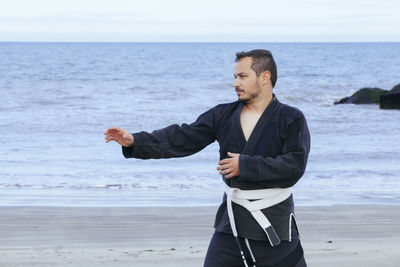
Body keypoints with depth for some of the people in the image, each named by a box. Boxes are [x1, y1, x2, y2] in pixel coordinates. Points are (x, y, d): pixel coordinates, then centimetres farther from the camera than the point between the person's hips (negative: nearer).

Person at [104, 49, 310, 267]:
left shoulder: (291, 120, -7)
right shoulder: (223, 116, 5)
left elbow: (294, 165, -18)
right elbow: (183, 138, -1)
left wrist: (245, 165, -18)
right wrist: (135, 142, -12)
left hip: (274, 222, -4)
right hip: (232, 218, 4)